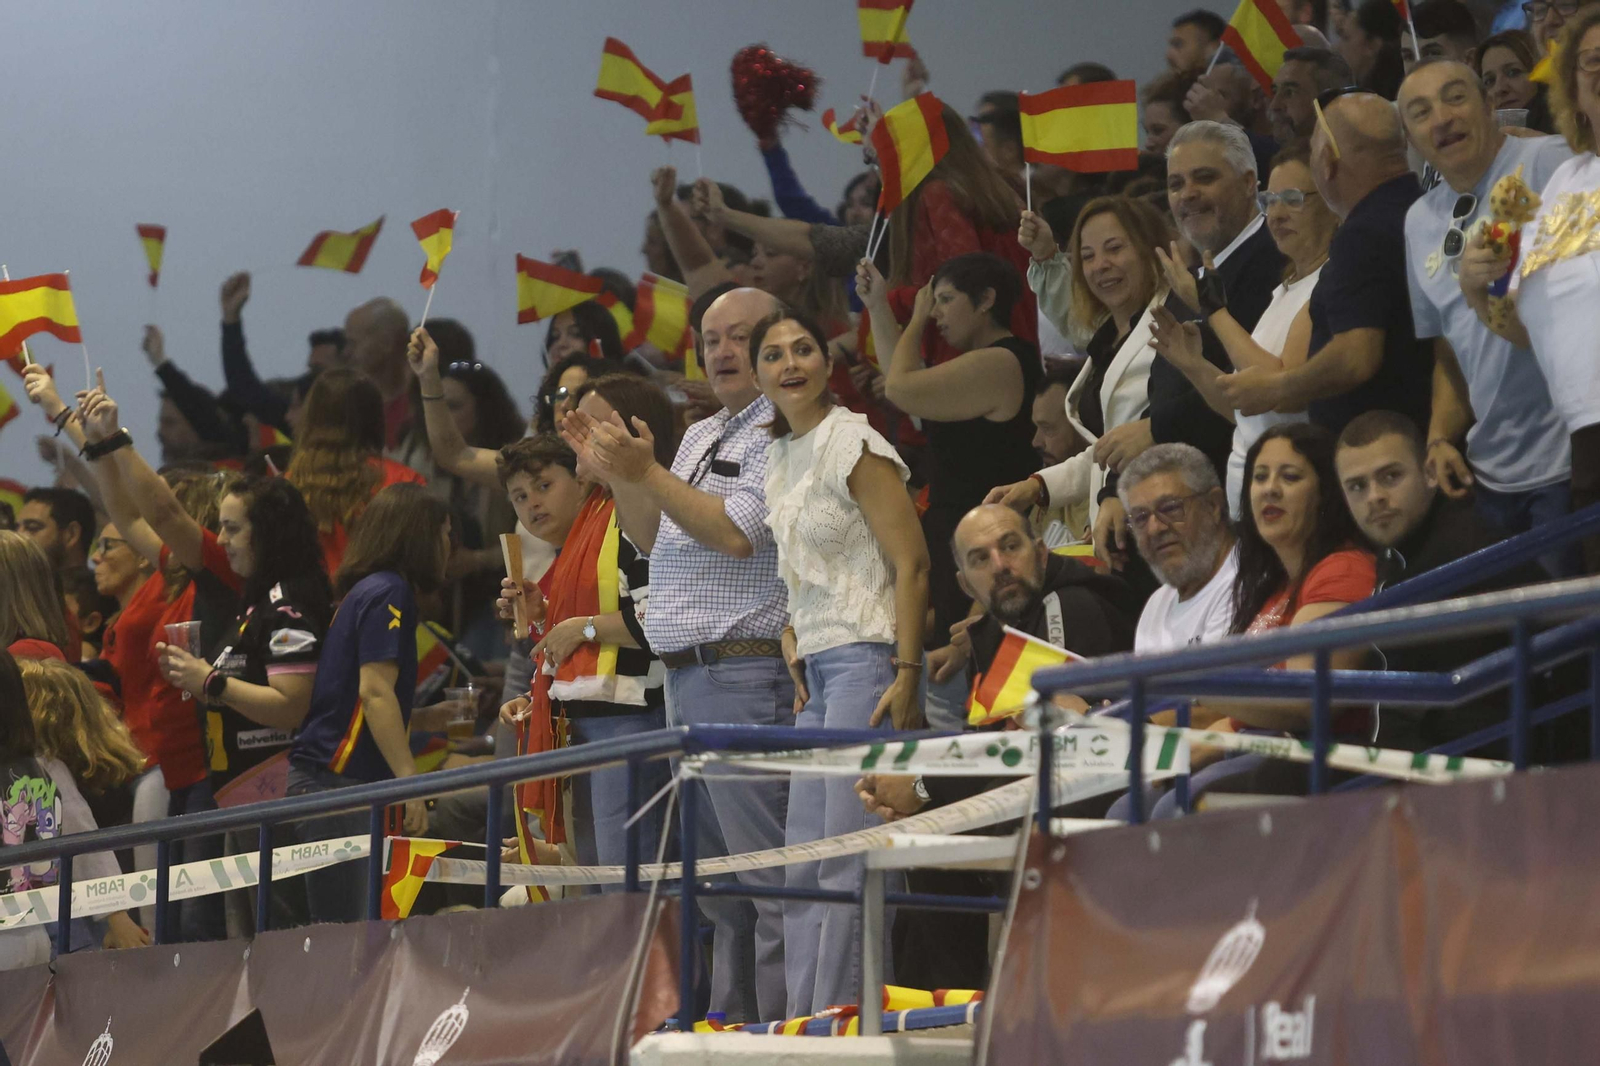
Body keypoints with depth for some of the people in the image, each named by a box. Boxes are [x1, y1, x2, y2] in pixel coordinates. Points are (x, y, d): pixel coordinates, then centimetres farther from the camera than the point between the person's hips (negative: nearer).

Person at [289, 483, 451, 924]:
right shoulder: (388, 593, -8)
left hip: (326, 777, 9)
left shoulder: (365, 590, 19)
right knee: (346, 935, -11)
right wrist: (410, 781, -21)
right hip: (338, 781, -9)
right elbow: (375, 691, -17)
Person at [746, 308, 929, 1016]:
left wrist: (907, 675, -19)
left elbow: (912, 563, -13)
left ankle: (838, 1017, -9)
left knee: (848, 854, -10)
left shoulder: (854, 445, -8)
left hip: (866, 657, -9)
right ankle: (802, 1024, 8)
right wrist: (792, 645, 13)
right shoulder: (780, 454, 16)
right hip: (817, 666, 9)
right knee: (804, 854, 6)